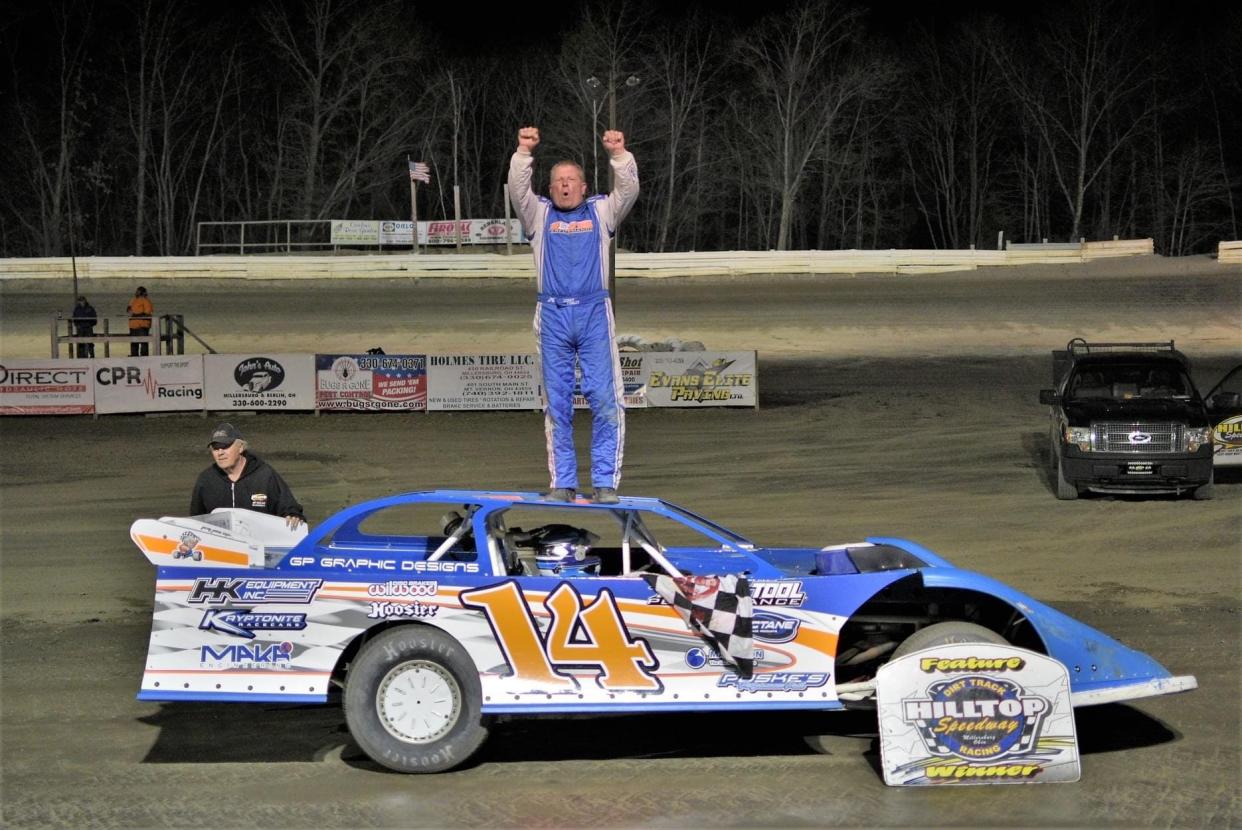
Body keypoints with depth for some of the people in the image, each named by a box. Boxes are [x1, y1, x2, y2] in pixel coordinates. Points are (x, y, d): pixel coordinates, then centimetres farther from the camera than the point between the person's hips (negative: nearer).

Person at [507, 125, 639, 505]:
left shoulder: (601, 212, 16)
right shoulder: (539, 215, 16)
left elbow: (628, 191, 2)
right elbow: (518, 191, 1)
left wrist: (619, 155, -11)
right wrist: (524, 153, -11)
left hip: (594, 314, -1)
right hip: (552, 316, 1)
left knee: (604, 398, -7)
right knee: (557, 402, 1)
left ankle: (605, 483, -4)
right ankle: (563, 483, 5)